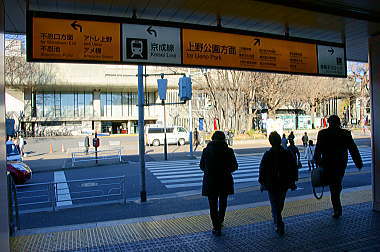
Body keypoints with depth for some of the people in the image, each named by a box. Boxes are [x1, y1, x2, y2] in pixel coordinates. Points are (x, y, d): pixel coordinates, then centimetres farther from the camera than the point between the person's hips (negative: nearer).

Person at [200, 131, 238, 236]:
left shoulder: (206, 150, -7)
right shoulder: (229, 151, -8)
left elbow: (201, 166, 1)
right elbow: (234, 166, -3)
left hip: (210, 182, -1)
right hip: (225, 181, 1)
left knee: (213, 205, 9)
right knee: (223, 203, 21)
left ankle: (216, 228, 11)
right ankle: (219, 223, 36)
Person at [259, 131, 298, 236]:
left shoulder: (267, 155, -12)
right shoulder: (287, 153, -4)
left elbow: (262, 170, -8)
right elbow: (294, 168, 2)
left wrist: (262, 183, 2)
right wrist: (293, 181, 11)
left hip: (271, 185, -4)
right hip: (284, 184, 4)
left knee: (275, 206, 4)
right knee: (280, 204, 21)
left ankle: (279, 225, -5)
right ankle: (278, 222, 39)